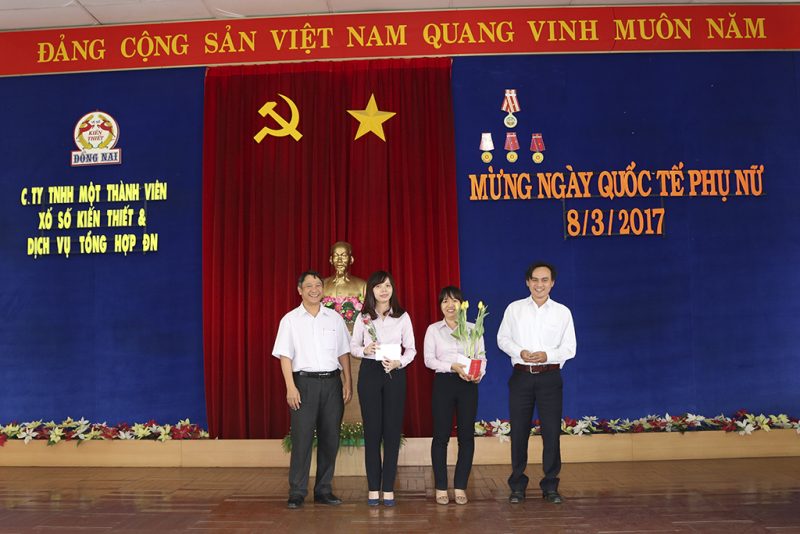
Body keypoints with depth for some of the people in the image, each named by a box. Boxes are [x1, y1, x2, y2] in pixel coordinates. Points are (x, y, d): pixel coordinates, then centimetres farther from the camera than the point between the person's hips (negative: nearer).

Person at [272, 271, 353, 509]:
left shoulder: (334, 318, 10)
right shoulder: (290, 320, 2)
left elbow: (343, 353, 12)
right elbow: (285, 356, -2)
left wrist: (347, 382, 5)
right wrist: (290, 387, -11)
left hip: (332, 382, 3)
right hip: (305, 382, -3)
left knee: (330, 438, 6)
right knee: (302, 438, -3)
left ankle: (323, 490, 17)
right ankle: (297, 492, 6)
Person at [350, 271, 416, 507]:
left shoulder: (402, 316, 2)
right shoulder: (363, 317, 4)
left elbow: (411, 348, 4)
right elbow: (353, 346, 8)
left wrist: (399, 362, -14)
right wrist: (365, 350, -13)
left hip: (394, 373, 0)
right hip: (369, 372, 0)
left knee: (392, 430, 2)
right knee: (372, 430, 3)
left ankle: (388, 487, 11)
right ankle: (373, 487, 12)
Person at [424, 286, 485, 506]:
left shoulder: (473, 329, 9)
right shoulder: (433, 330, 6)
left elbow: (481, 357, 6)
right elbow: (429, 360, -2)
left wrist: (479, 374, -14)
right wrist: (452, 366, -16)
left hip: (468, 385, 1)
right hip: (443, 383, -1)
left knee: (466, 436, 3)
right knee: (441, 436, 0)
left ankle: (460, 487, 13)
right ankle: (441, 487, 10)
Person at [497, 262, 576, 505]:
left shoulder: (563, 312, 4)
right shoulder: (514, 309, 5)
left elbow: (569, 348, 4)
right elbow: (502, 338, 8)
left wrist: (547, 355, -14)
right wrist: (520, 352, -11)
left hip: (549, 377, 0)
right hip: (521, 376, 0)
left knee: (552, 432, 1)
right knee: (518, 431, 5)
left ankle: (550, 486, 13)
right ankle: (517, 486, 16)